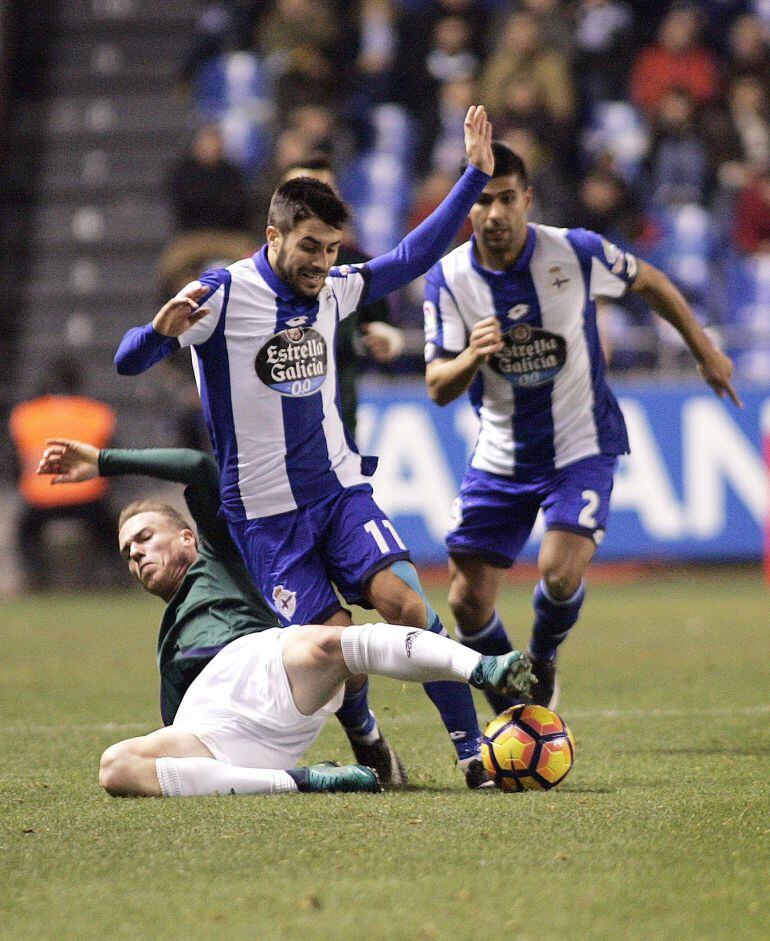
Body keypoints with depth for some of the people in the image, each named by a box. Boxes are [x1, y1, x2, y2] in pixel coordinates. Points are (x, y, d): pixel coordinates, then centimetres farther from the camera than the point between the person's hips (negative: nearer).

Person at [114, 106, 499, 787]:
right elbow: (129, 362, -15)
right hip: (264, 512, -4)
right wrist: (161, 331, -39)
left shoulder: (331, 290, 5)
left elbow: (412, 258, 16)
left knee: (404, 602, -17)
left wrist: (475, 175, 12)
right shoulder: (221, 295, -11)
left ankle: (472, 747, -13)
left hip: (340, 488, 4)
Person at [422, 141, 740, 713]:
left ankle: (543, 662, 12)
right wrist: (470, 358, -34)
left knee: (560, 572, -22)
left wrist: (705, 351, 14)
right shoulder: (448, 279, -11)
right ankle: (513, 710, 24)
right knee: (469, 600, -3)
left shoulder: (576, 252, -14)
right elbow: (438, 388, -12)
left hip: (580, 449, -2)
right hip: (499, 457, 2)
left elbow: (649, 282, 6)